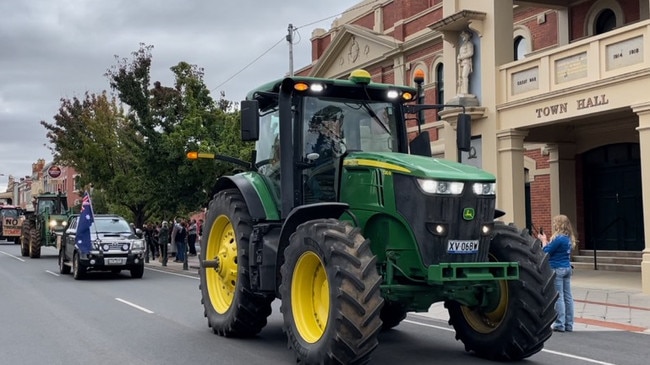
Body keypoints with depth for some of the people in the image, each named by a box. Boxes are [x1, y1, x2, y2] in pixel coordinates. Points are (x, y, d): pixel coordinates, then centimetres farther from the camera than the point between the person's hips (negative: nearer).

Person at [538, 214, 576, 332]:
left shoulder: (558, 238, -17)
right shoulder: (569, 238, 10)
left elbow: (546, 252, -12)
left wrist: (543, 240, 2)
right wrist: (546, 240, 12)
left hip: (557, 269, -8)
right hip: (567, 268, 8)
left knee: (558, 297, -4)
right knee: (568, 296, 9)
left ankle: (560, 325, -1)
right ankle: (569, 325, 13)